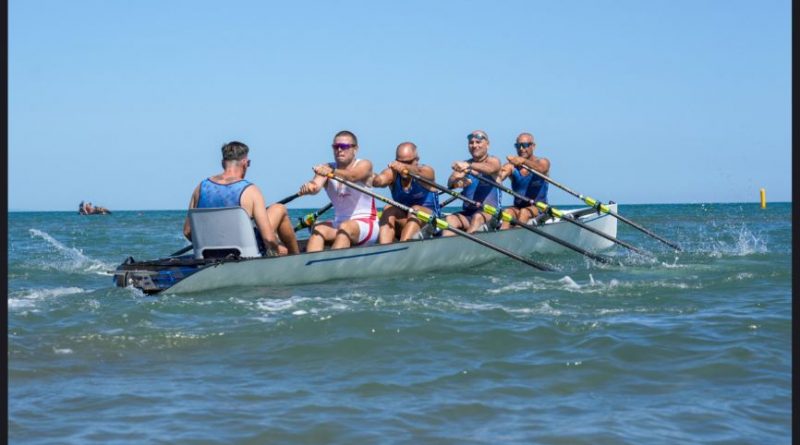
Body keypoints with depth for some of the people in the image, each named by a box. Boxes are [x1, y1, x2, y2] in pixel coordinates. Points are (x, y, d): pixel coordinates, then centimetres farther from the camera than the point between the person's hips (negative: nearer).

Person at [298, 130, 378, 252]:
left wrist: (331, 172, -47)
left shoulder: (364, 165, -3)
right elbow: (316, 185, -15)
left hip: (366, 224, -4)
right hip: (338, 223, 4)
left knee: (345, 227, -34)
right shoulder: (326, 168, 7)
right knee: (318, 228, -25)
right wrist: (308, 187, -40)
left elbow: (352, 176, -27)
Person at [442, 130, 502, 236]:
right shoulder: (464, 164, 14)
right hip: (467, 214, 4)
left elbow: (490, 169, -24)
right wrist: (455, 179, -28)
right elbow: (450, 184, -3)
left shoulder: (493, 161, 3)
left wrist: (469, 166, -43)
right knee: (450, 219, -25)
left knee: (478, 217, -35)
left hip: (490, 213, -4)